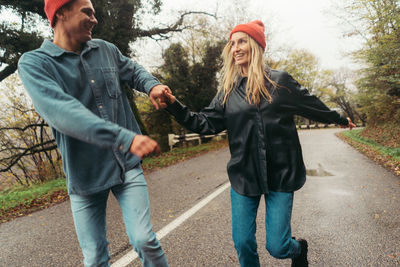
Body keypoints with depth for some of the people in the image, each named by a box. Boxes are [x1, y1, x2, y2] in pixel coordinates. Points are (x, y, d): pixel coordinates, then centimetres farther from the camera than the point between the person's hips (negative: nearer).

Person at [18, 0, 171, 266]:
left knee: (144, 240, -2)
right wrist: (124, 138, -39)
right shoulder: (34, 63, -9)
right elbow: (61, 111, -27)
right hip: (85, 174, -2)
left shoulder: (106, 50, 5)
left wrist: (152, 85, -2)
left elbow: (133, 70, 22)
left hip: (127, 164, 2)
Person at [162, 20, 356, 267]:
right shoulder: (229, 90, 5)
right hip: (243, 175, 2)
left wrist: (340, 119, 27)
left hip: (280, 174, -2)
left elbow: (311, 105, 13)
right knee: (243, 244, 6)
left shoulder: (280, 80, -1)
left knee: (277, 247, 3)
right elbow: (207, 123, 0)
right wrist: (174, 105, -10)